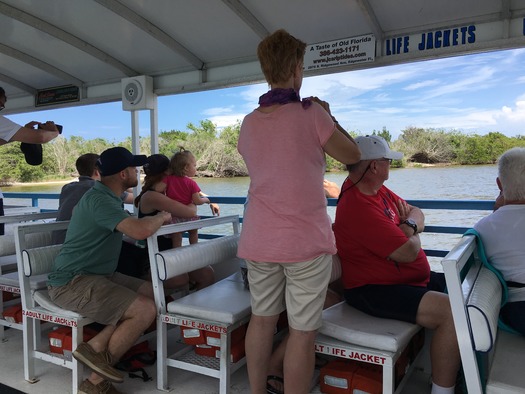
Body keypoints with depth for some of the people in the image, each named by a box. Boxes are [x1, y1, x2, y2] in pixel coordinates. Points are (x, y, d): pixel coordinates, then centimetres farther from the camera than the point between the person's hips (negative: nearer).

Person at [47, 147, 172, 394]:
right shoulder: (100, 200, -22)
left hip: (97, 274, 10)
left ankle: (96, 347, -10)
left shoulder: (106, 195, 11)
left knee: (153, 294, -4)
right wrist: (161, 217, -12)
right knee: (146, 310, -22)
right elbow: (141, 230, -37)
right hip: (72, 283, -10)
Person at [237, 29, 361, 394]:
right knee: (303, 331, 5)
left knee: (262, 319, 17)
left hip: (258, 240, 6)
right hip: (306, 241, -5)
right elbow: (352, 155, 2)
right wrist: (327, 115, 12)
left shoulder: (249, 122, 6)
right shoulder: (310, 114, -11)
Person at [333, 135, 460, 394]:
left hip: (413, 279, 11)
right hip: (375, 292, -11)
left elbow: (417, 214, 17)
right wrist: (412, 234, -2)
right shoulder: (358, 207, -26)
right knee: (453, 313, -26)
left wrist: (410, 225, -7)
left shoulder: (377, 189, 6)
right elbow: (408, 251, -25)